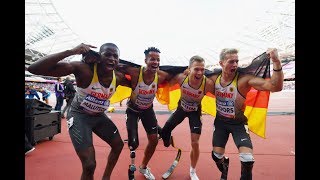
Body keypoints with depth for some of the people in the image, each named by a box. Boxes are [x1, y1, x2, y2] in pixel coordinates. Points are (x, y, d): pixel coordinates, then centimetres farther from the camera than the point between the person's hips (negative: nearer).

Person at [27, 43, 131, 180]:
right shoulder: (84, 69, -28)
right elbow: (34, 69, -36)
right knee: (89, 165, -14)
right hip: (79, 116, -6)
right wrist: (70, 52, -44)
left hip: (99, 116, 6)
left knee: (118, 145, 17)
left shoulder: (118, 77, -13)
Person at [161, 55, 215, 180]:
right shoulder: (181, 77, -29)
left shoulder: (208, 83, -33)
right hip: (181, 108, 2)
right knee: (164, 131, 4)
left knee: (195, 144, -1)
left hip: (195, 112, -2)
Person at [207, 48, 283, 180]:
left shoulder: (244, 79, -22)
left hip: (238, 123, -2)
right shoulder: (214, 79, -11)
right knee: (216, 156, 10)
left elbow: (276, 87, -34)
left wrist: (277, 63, -47)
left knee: (248, 160, -14)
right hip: (220, 121, 3)